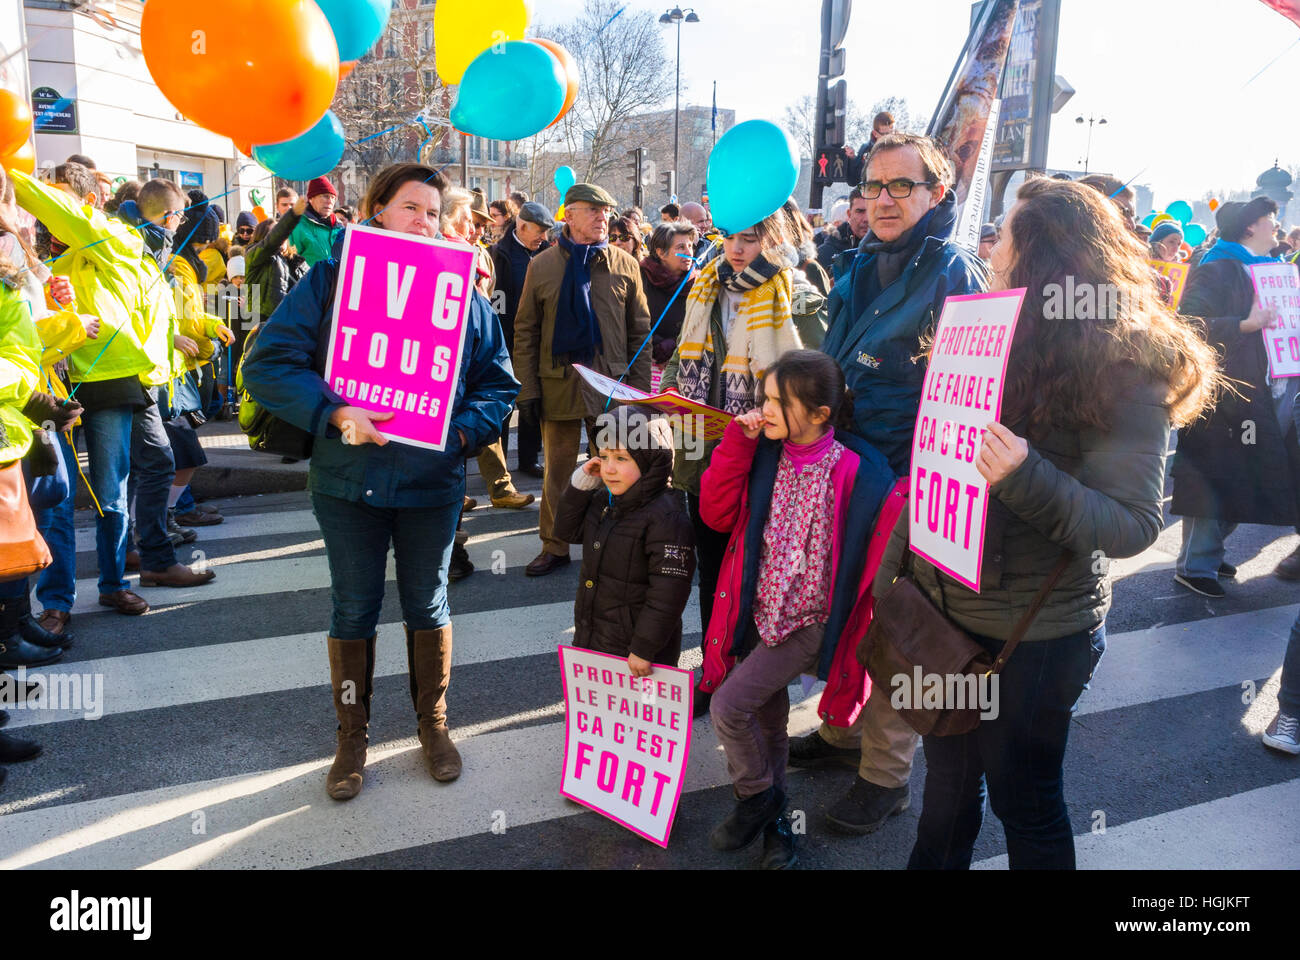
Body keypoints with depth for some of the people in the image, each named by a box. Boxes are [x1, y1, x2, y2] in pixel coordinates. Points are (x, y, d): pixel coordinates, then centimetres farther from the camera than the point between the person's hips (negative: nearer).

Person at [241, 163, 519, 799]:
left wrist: (463, 429, -12)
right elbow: (267, 364, -10)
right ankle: (352, 737, 29)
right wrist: (334, 414, -23)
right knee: (354, 610, 11)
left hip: (432, 480, 1)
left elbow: (498, 382, 6)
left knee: (427, 605, 14)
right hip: (348, 479, -1)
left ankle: (433, 724, 33)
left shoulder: (462, 292, 2)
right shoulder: (330, 279, -4)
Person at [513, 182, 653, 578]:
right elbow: (525, 332, 3)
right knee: (557, 471, 7)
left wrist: (639, 389, -2)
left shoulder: (625, 265, 4)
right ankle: (555, 547, 19)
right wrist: (527, 389, -3)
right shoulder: (542, 266, 3)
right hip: (559, 383, 0)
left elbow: (640, 331, 4)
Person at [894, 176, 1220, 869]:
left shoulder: (1124, 370, -17)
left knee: (1022, 797, 13)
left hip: (1030, 633, -6)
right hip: (944, 605, 6)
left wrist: (1028, 479, -36)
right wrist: (893, 562, 11)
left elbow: (1133, 525, -21)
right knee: (948, 777, 24)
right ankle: (933, 864, 45)